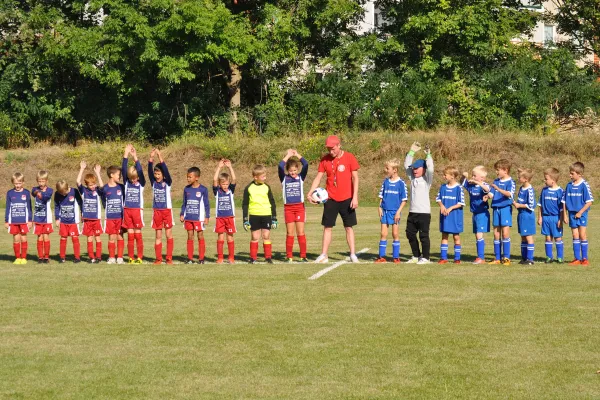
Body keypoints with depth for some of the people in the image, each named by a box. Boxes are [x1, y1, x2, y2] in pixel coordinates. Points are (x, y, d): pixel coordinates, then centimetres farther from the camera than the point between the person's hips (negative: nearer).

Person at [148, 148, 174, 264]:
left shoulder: (167, 183, -4)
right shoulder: (153, 183, 3)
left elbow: (166, 171, -18)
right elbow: (149, 171, -9)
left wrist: (160, 157, -25)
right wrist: (151, 158, -22)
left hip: (167, 211, -3)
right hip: (156, 211, 3)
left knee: (169, 235, 1)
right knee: (158, 236, 6)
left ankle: (169, 258, 6)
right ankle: (158, 258, 10)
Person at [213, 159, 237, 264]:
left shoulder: (231, 190, 4)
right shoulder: (217, 191, 1)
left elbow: (234, 179, -8)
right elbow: (214, 180, -13)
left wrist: (230, 167, -12)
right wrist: (219, 167, -14)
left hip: (230, 217, 1)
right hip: (220, 218, -1)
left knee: (230, 237, 5)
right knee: (220, 237, 1)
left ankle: (231, 257, 10)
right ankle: (220, 258, 6)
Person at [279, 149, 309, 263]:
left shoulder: (300, 177, 5)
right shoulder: (284, 178, 3)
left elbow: (306, 165, -8)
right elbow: (280, 166, -12)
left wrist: (297, 154, 2)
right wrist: (288, 155, -2)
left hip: (299, 207, 0)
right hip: (288, 208, 0)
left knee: (301, 232, -1)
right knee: (290, 233, 3)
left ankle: (303, 256, 1)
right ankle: (289, 256, 7)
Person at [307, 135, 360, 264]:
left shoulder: (349, 158, -6)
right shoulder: (325, 159, 1)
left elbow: (355, 178, -6)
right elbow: (318, 177, 4)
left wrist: (355, 197, -12)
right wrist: (310, 193, -8)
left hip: (346, 199, -2)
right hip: (330, 199, 2)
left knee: (349, 227, 3)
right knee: (327, 227, 2)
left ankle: (353, 255, 7)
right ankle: (324, 255, 7)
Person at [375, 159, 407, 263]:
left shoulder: (401, 183, -6)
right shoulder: (385, 182, 6)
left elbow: (404, 200, -4)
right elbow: (381, 196, 13)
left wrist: (399, 211, -12)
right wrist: (380, 207, 0)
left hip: (395, 212, -4)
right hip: (385, 211, 4)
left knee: (395, 234, 1)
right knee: (383, 234, 3)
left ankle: (396, 257, 9)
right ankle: (382, 257, 7)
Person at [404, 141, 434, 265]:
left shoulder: (427, 179, -3)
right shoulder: (412, 178, 13)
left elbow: (430, 168, -19)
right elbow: (406, 165, 13)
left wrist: (428, 155, -17)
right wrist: (411, 152, 10)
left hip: (424, 212, -7)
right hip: (412, 212, 7)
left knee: (424, 235, -2)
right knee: (410, 234, 11)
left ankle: (425, 257, 5)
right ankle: (416, 256, 22)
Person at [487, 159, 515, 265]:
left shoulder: (510, 182, -5)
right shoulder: (496, 181, 13)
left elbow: (509, 194, -20)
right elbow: (491, 194, 9)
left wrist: (498, 189, -32)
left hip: (506, 208, -6)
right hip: (496, 208, 6)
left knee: (505, 232, -9)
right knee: (496, 234, 6)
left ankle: (506, 257, -5)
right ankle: (497, 258, 11)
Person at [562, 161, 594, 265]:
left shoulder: (584, 185, -10)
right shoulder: (569, 185, 5)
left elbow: (589, 201, -11)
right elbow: (564, 201, 9)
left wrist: (580, 212, -14)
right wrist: (565, 215, 4)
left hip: (581, 214, -5)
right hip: (571, 214, 5)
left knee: (582, 235, -3)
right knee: (575, 236, 7)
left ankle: (584, 258, 4)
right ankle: (577, 259, 11)